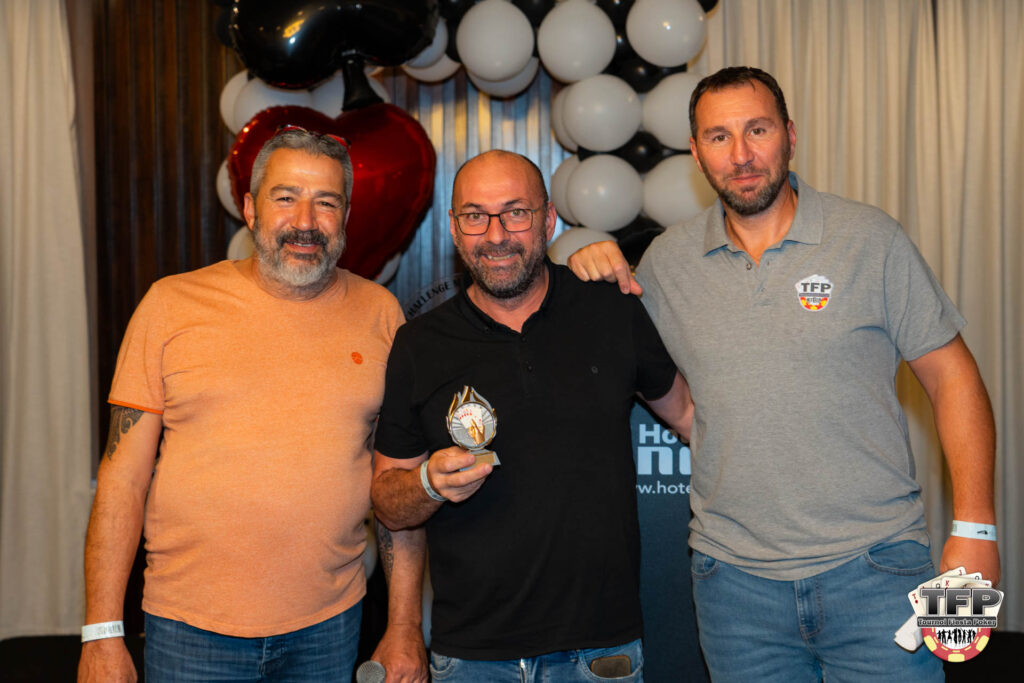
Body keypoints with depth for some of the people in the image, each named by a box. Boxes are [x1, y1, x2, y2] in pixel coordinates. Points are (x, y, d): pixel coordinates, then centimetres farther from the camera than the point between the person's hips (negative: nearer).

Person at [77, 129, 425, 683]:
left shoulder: (379, 314, 0)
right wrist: (102, 634, -6)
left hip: (329, 628, 2)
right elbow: (123, 477, -3)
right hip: (191, 631, -1)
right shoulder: (172, 304, -4)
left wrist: (405, 625, 3)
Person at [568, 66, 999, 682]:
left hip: (873, 565, -1)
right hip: (734, 574, 2)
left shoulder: (869, 238, -2)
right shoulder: (667, 260, 4)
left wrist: (974, 527, -8)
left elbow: (952, 378, 0)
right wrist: (598, 274, -1)